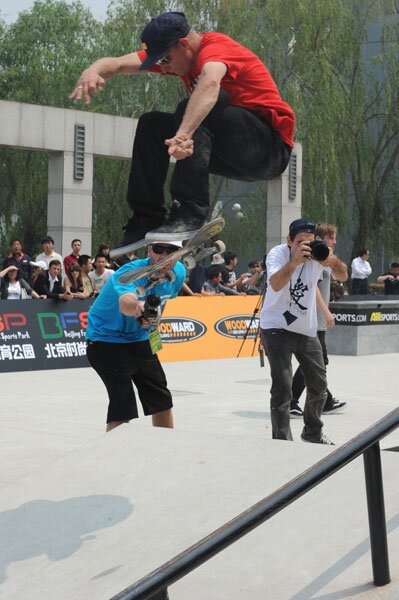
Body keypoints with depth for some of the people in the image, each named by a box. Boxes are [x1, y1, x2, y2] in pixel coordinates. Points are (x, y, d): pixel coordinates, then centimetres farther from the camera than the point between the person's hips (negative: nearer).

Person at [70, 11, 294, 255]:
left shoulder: (216, 47, -20)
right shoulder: (172, 52, 5)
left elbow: (210, 82, -44)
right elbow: (118, 63, -1)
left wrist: (184, 133, -58)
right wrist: (92, 72, -25)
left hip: (272, 146, -9)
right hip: (238, 158, 9)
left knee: (191, 111, -30)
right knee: (151, 124, 3)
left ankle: (190, 213, -33)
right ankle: (146, 221, 1)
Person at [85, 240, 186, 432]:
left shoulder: (179, 272, -10)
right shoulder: (131, 272, -33)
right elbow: (126, 303, -57)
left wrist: (152, 321, 4)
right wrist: (138, 307, -78)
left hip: (140, 339, 8)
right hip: (106, 339, -7)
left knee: (162, 400, 19)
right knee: (123, 406, -22)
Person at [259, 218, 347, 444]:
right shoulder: (278, 253, -17)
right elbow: (275, 284, -35)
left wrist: (333, 261, -36)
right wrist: (295, 260, -49)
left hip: (307, 330, 5)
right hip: (277, 329, -5)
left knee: (319, 386, 15)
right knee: (283, 389, -11)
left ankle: (313, 433, 37)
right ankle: (282, 440, 3)